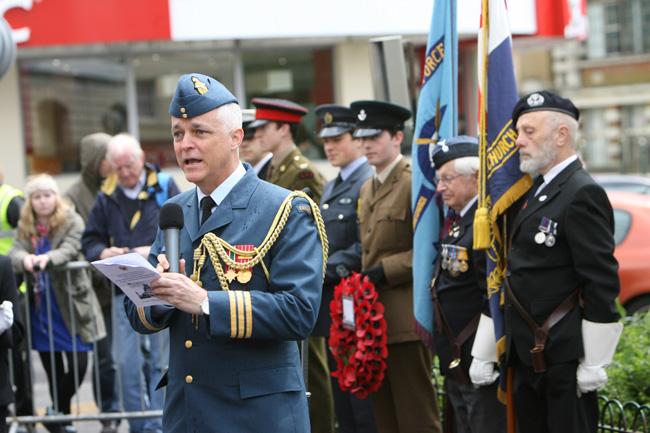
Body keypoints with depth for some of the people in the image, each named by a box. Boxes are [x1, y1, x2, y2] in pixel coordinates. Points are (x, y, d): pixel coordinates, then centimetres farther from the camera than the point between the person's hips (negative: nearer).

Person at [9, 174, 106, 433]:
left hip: (70, 303, -3)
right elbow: (15, 252, -7)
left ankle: (58, 412, 13)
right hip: (40, 306, 3)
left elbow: (70, 249, -17)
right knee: (52, 368, 10)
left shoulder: (72, 221, -1)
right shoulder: (25, 227, 10)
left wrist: (48, 258, -37)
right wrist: (25, 259, -31)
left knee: (78, 363, -7)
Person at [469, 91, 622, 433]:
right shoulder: (535, 192, 14)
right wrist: (484, 354, 17)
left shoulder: (582, 194, -14)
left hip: (563, 361, -9)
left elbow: (601, 283, -18)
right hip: (527, 355, 9)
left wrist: (593, 364, -18)